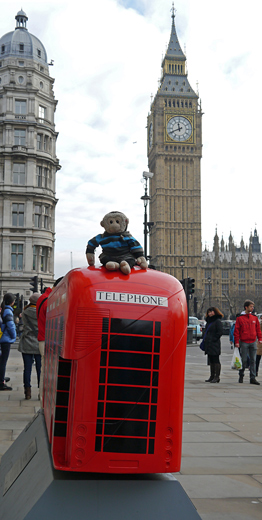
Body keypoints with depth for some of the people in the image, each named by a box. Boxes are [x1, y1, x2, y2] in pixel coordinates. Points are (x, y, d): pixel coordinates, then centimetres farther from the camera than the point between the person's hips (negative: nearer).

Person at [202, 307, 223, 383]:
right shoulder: (209, 321, 17)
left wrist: (213, 339, -15)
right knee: (211, 361, 12)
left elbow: (220, 332, -15)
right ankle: (212, 376, 17)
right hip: (208, 344, 9)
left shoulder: (217, 321, -9)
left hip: (215, 344, -9)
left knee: (216, 360, -5)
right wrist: (205, 339, 14)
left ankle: (217, 377, -2)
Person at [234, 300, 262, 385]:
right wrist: (237, 342, -7)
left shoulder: (254, 317, 8)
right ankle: (241, 375, 21)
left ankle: (253, 378, 4)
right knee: (244, 360, 2)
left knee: (253, 361, 2)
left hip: (253, 342, 3)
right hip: (244, 342, -3)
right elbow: (236, 330, -3)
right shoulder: (240, 318, -3)